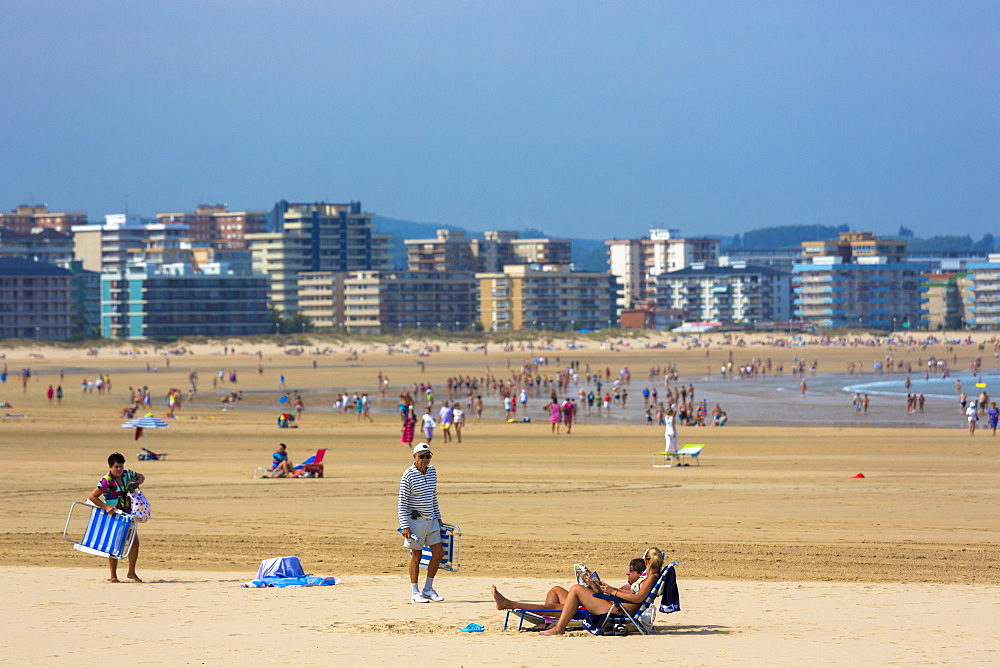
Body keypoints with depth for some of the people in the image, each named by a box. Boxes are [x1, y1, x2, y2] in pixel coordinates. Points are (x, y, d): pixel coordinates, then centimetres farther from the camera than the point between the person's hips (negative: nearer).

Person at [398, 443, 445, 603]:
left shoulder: (432, 471, 7)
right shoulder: (408, 475, -13)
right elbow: (402, 503, -13)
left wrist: (438, 517, 21)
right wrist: (404, 526, -18)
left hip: (431, 520, 7)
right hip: (415, 520, -7)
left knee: (438, 552, 4)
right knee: (416, 555, -1)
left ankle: (428, 589, 17)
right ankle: (415, 593, 8)